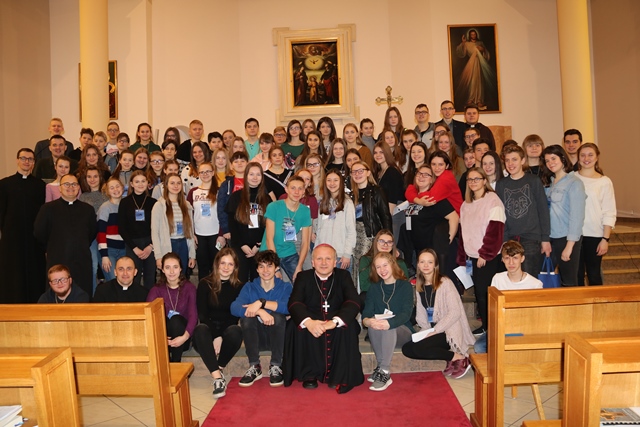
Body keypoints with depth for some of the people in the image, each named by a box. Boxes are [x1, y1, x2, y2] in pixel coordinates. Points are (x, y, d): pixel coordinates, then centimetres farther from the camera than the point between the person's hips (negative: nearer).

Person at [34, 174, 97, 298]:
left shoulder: (87, 209, 10)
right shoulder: (48, 208, 3)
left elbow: (93, 232, 17)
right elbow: (39, 233, 6)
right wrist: (53, 248, 11)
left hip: (82, 263, 2)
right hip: (57, 261, -2)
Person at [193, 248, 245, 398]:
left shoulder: (239, 287, 3)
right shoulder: (205, 284, 0)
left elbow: (235, 315, -1)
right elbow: (202, 314, -4)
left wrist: (221, 337, -16)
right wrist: (214, 337, -18)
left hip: (227, 330, 0)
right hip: (209, 329, 0)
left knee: (235, 331, -34)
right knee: (200, 330, -34)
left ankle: (218, 369, -15)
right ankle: (217, 377, -40)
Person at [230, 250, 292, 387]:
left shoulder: (285, 287, -3)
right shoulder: (249, 287, -1)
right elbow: (234, 308, -22)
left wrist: (261, 303, -35)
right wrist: (259, 311, -38)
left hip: (277, 335, -1)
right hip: (256, 334, 1)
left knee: (278, 316, -30)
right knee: (246, 317, -27)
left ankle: (276, 366, -15)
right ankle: (254, 367, -15)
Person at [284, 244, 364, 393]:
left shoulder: (343, 276, 1)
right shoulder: (303, 277, 2)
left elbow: (353, 302, -14)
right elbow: (294, 303, -14)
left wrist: (336, 321, -35)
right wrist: (308, 321, -37)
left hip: (337, 323, 0)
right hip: (311, 323, 1)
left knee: (348, 326, -31)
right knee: (295, 325, -29)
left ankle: (340, 375, -18)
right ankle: (309, 374, -14)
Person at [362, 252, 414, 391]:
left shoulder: (405, 286, -3)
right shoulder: (374, 288, 9)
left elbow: (406, 313, -17)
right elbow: (366, 312, -4)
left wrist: (389, 323, -37)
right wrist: (367, 321, -30)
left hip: (403, 331, -2)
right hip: (379, 334, 3)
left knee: (389, 328, -35)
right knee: (373, 325, -31)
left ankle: (385, 373, -29)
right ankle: (381, 366, -21)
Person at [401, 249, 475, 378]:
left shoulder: (445, 283, -10)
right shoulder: (419, 286, 10)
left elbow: (455, 312, -17)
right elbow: (420, 314, 11)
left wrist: (435, 330, -19)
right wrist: (427, 329, -8)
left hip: (449, 331, -7)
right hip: (430, 330, 7)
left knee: (418, 348, -26)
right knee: (406, 349, -14)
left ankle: (458, 358, -8)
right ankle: (451, 358, -6)